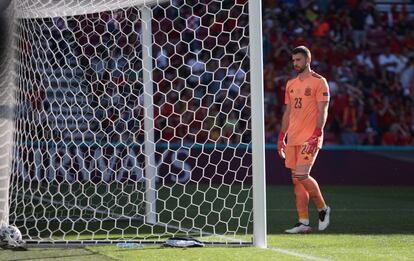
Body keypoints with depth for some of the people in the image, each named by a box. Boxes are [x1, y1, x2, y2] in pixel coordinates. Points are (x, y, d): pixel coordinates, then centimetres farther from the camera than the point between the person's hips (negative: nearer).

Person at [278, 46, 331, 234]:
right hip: (293, 139, 7)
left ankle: (323, 209, 4)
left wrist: (316, 135, -20)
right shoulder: (291, 84, 17)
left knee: (302, 175, -16)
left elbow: (323, 111, -9)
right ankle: (303, 223, 4)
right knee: (296, 180, 3)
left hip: (310, 138, -7)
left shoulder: (319, 82, -3)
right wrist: (281, 138, 16)